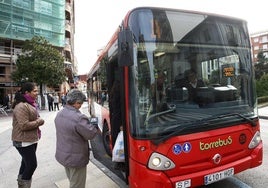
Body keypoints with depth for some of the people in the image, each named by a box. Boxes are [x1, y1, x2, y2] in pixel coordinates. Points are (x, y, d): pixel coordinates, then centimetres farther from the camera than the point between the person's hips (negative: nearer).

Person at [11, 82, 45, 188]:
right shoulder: (21, 106, -24)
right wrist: (39, 121, -17)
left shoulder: (30, 103, 10)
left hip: (31, 139, 10)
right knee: (32, 165, -5)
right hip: (24, 141, -10)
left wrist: (38, 120, 3)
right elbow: (24, 125, -29)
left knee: (26, 163, 23)